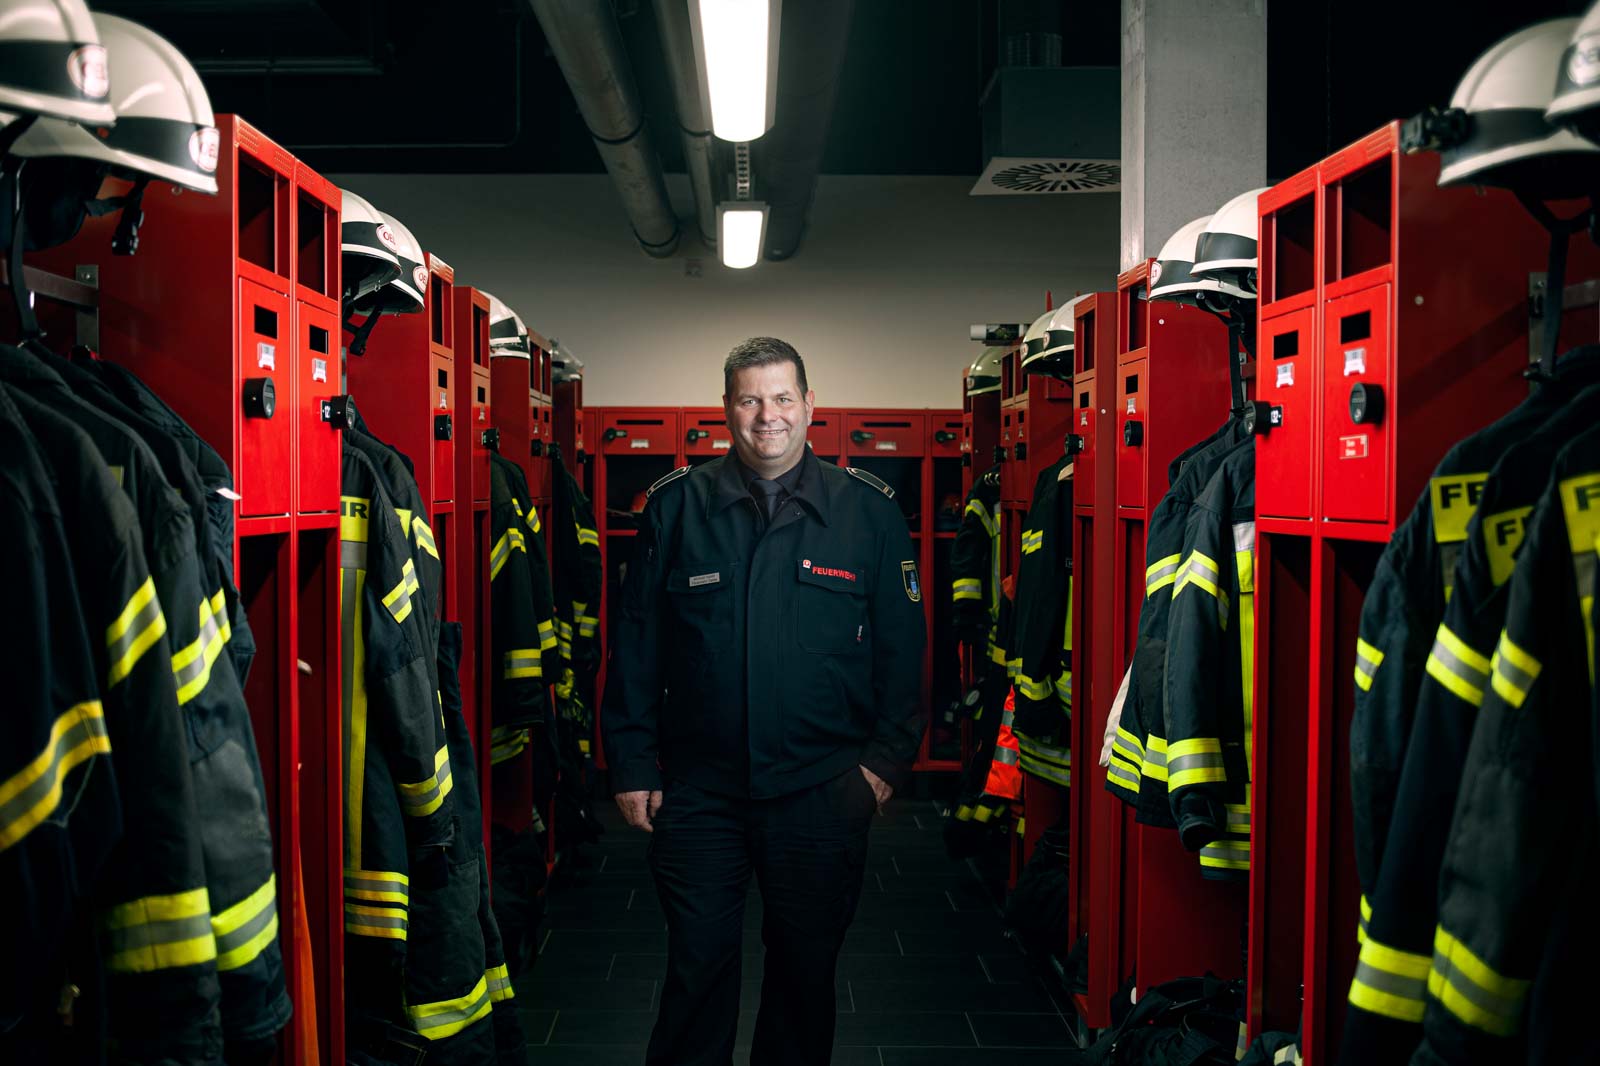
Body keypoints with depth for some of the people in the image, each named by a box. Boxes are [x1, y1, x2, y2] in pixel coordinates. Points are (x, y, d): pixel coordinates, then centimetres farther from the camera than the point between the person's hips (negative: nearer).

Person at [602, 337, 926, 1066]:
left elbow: (902, 649, 4)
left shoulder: (869, 511, 1)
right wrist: (632, 764, 0)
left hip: (822, 793, 0)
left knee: (806, 971, 13)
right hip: (698, 789, 0)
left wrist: (888, 758, -2)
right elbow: (635, 645, 4)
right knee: (697, 966, 8)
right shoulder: (676, 507, 2)